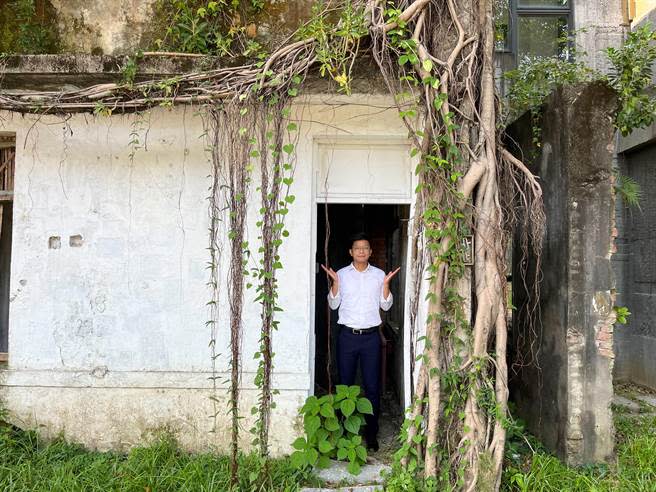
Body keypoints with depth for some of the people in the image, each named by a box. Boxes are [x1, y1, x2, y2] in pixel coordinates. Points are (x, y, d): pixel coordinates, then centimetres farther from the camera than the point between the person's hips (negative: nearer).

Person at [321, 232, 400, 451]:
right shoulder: (342, 274, 4)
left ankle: (371, 433, 13)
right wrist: (335, 282, -10)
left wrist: (386, 284, -9)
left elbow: (386, 305, 6)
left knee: (372, 387, 1)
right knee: (345, 384, 7)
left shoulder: (379, 274, 6)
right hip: (347, 335, 0)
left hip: (371, 336, 0)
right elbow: (333, 304, 4)